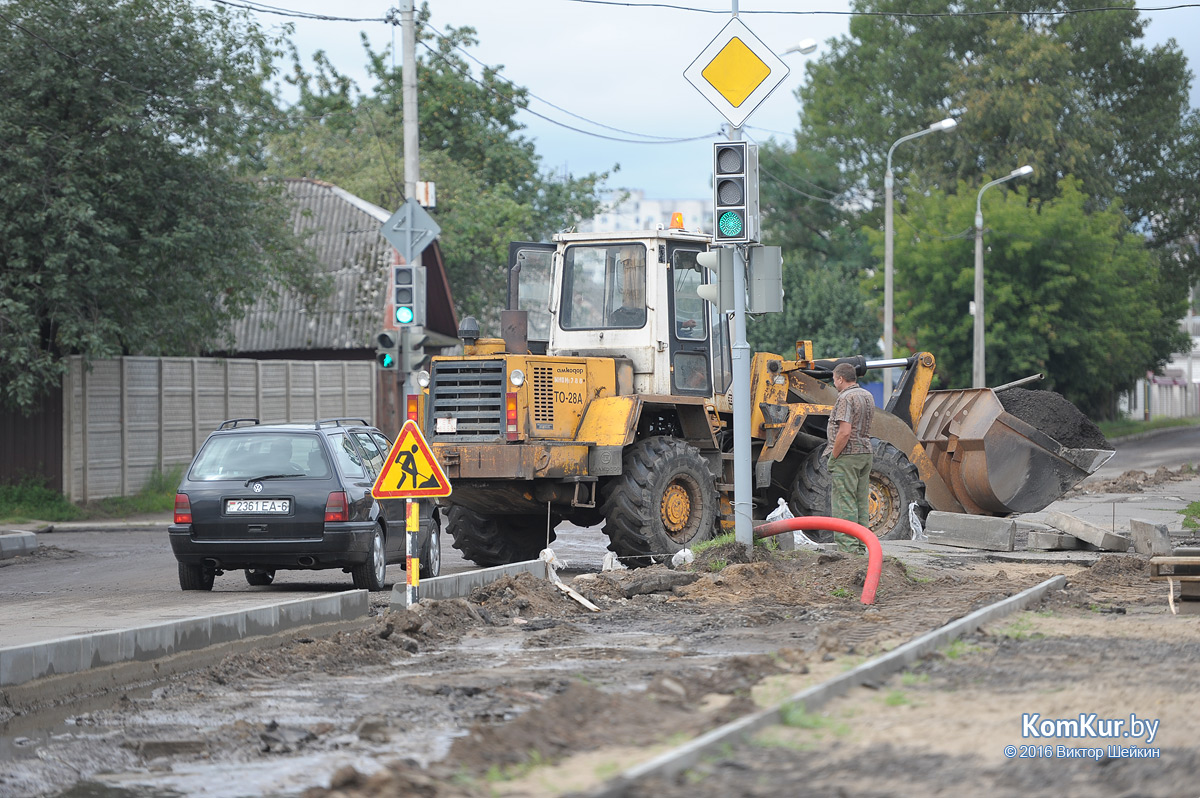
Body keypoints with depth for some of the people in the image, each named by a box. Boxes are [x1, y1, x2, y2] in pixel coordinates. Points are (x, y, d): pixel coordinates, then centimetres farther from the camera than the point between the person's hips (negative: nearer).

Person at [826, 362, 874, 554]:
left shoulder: (846, 398, -15)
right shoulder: (868, 396, 13)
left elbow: (845, 432, -23)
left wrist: (833, 457, -15)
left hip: (846, 456, -9)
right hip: (865, 452, 9)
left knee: (844, 502, -6)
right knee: (861, 501, 12)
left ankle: (848, 546, -9)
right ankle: (861, 545, 14)